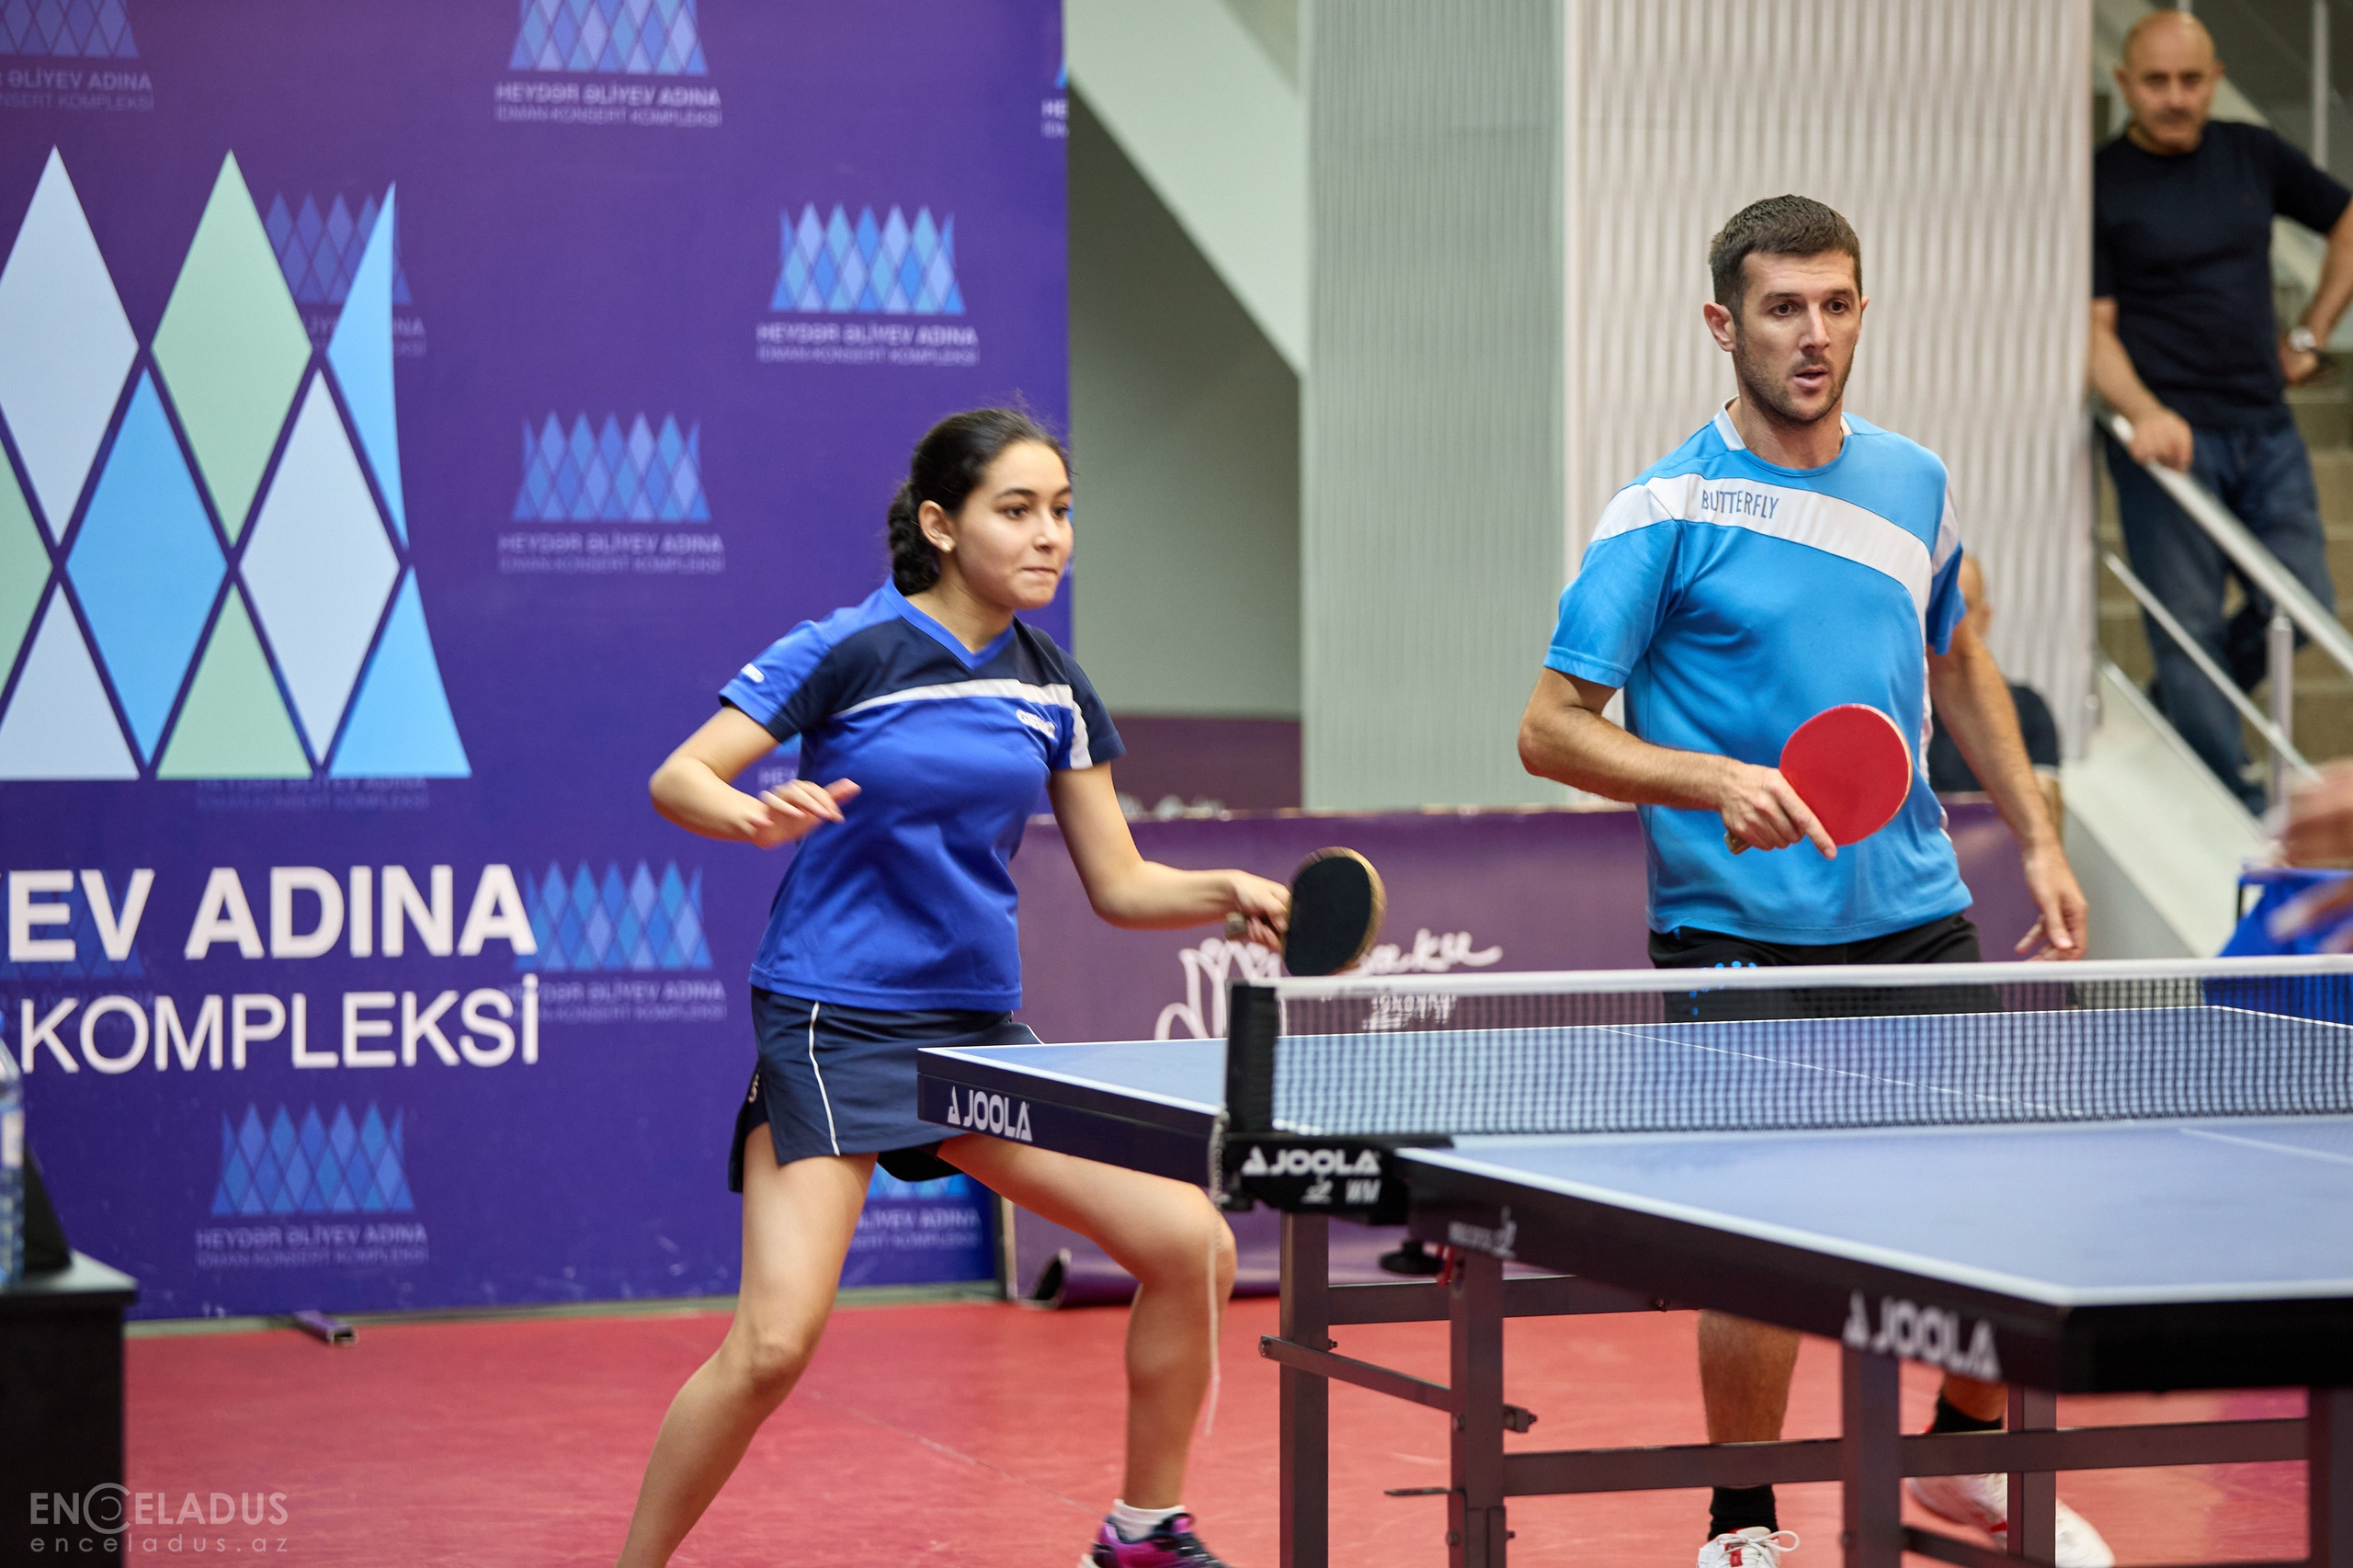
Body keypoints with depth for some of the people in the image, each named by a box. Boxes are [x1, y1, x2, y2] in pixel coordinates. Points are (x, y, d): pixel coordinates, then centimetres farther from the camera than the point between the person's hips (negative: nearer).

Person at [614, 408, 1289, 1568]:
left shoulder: (1053, 689, 6)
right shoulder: (850, 648, -10)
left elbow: (1119, 885, 10)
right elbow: (677, 779, -12)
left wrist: (1229, 894, -8)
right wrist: (760, 817, -34)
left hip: (981, 1033, 6)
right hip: (831, 1026, -6)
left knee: (1194, 1246, -2)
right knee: (773, 1343, -19)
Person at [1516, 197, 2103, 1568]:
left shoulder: (1915, 485, 7)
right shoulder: (1666, 514, -9)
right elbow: (1552, 730, -10)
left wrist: (2038, 837, 20)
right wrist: (1717, 781, -24)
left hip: (1917, 914, 5)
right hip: (1740, 936, -5)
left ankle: (1970, 1451, 33)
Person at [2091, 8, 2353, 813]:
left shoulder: (2252, 155, 9)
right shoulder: (2101, 184, -3)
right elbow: (2092, 325, -7)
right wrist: (2144, 412, -24)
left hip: (2265, 429, 5)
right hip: (2168, 435, -5)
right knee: (2189, 626, -4)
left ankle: (2174, 718, 25)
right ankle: (2233, 808, 2)